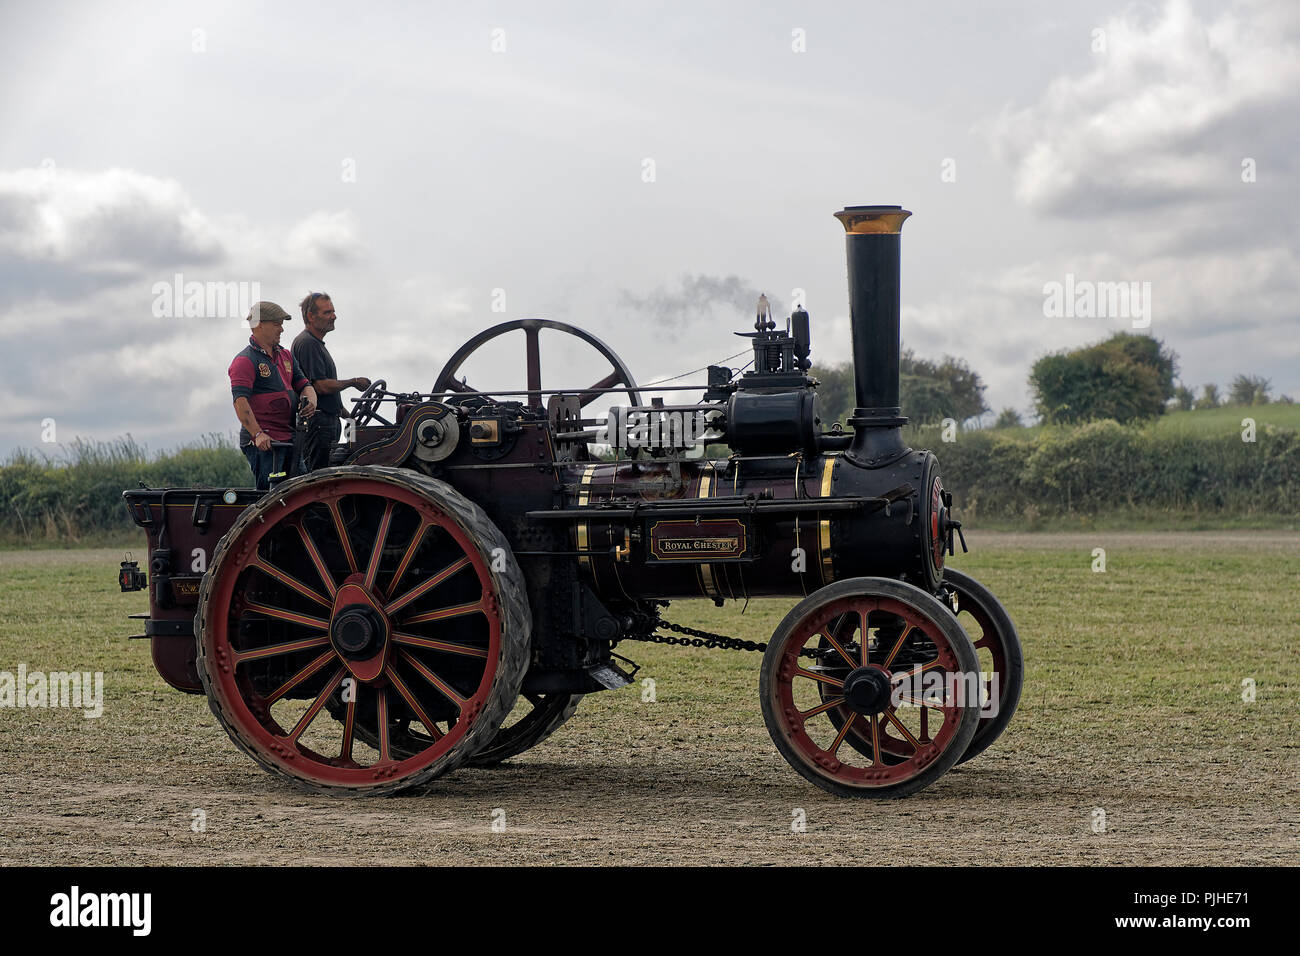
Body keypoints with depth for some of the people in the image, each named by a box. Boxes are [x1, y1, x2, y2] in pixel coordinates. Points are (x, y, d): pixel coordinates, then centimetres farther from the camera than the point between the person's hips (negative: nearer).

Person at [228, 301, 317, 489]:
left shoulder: (286, 356, 17)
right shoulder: (245, 361, -9)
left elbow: (304, 384, 18)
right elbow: (240, 401, -20)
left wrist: (310, 402, -7)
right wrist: (258, 434, -31)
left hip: (288, 439, 8)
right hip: (263, 443, -8)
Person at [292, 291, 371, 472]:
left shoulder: (316, 343, 21)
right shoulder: (307, 343, -13)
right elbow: (321, 386, -20)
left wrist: (346, 414, 25)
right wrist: (353, 382, -7)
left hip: (328, 421, 11)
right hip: (317, 422, -11)